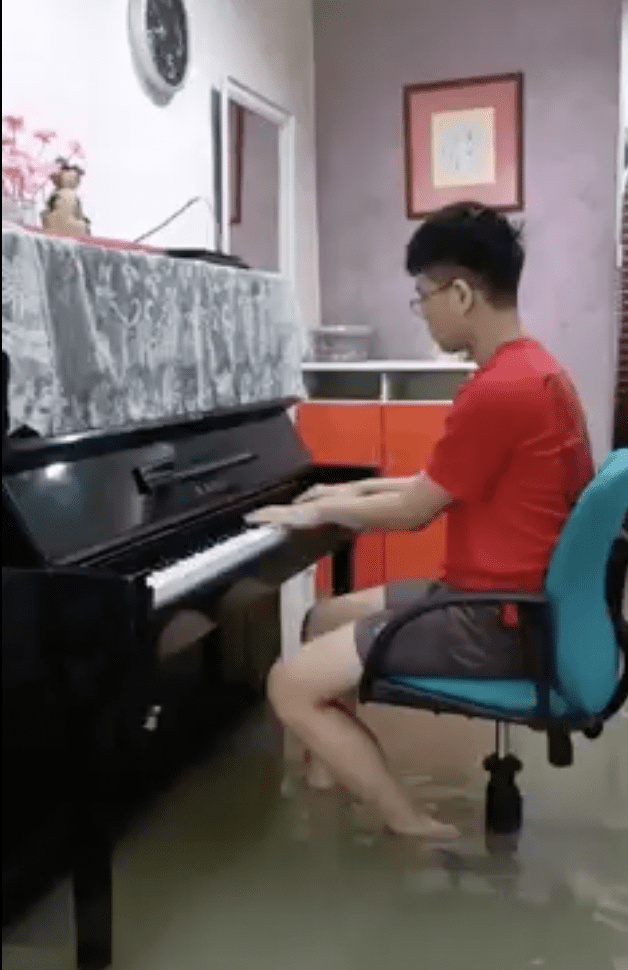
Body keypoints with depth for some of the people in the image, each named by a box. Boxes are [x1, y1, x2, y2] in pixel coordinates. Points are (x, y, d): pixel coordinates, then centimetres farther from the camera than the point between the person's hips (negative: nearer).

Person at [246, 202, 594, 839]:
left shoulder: (498, 390, -24)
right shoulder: (530, 367, 9)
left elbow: (414, 511, -15)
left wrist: (319, 512, 1)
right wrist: (356, 491, 21)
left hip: (492, 622, -11)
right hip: (507, 597, 11)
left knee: (291, 686, -10)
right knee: (324, 620, 19)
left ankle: (419, 835, -1)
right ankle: (329, 794, 21)